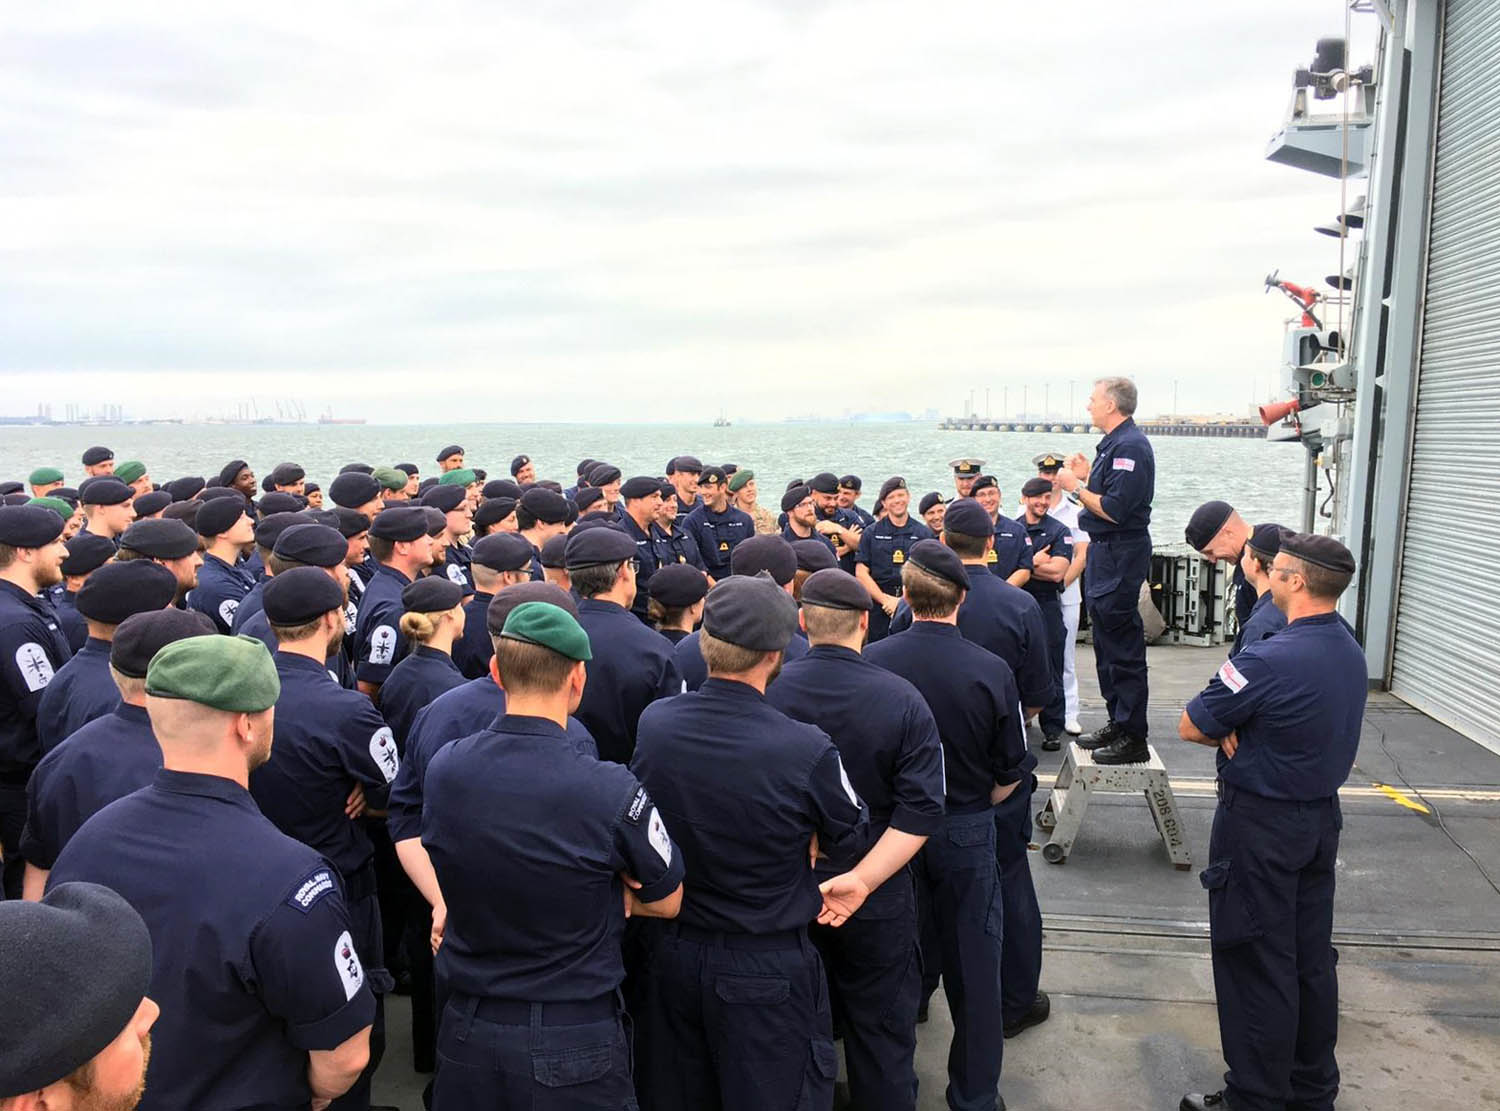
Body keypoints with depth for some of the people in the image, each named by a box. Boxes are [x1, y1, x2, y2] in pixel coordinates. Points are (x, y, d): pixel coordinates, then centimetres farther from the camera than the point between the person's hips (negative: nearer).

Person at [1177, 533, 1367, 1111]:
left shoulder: (1270, 659, -26)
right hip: (1322, 818, 9)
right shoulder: (1350, 651, 2)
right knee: (1312, 958, 19)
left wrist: (1230, 732, 0)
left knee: (1257, 965, 5)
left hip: (1261, 826, -8)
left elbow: (1189, 727, -18)